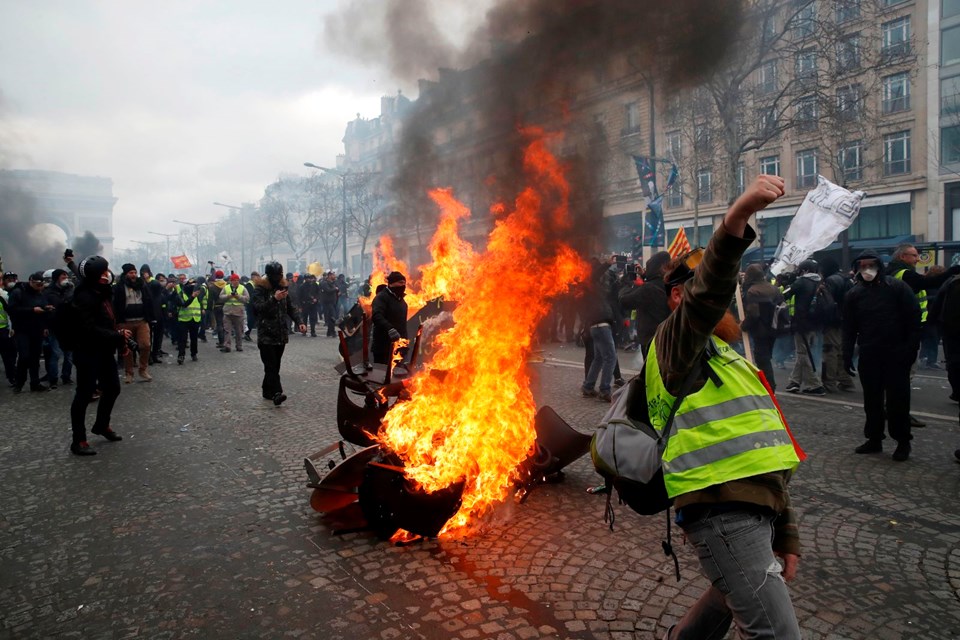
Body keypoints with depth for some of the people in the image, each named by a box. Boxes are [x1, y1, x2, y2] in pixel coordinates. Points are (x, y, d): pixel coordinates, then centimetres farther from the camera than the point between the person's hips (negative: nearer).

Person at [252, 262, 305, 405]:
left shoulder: (283, 286, 11)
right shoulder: (260, 288, -6)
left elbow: (290, 307, 14)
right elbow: (258, 308, -18)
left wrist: (299, 322, 2)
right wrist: (274, 299, -28)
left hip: (281, 333, 5)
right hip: (266, 334, -5)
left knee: (275, 365, 9)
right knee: (271, 365, -12)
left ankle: (267, 391, 20)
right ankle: (276, 393, -22)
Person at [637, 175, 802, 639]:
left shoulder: (724, 357, 24)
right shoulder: (676, 343, -4)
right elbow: (705, 294, -29)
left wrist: (785, 534, 25)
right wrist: (737, 219, -44)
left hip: (752, 506, 10)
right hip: (722, 510, -10)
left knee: (731, 600, 29)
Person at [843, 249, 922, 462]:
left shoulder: (897, 287, -3)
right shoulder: (854, 294, 7)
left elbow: (914, 319, -4)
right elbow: (849, 328, 8)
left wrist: (911, 348, -10)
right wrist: (847, 356, 3)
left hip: (896, 355, -3)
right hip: (869, 356, 3)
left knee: (897, 400, 1)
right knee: (872, 400, 10)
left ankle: (903, 442, 14)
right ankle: (874, 438, 20)